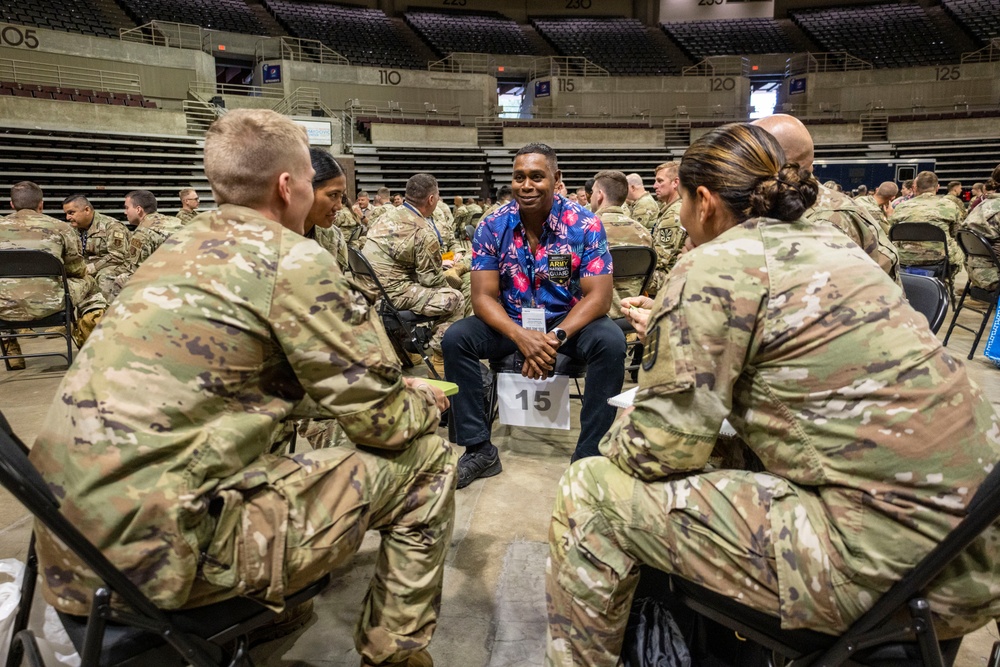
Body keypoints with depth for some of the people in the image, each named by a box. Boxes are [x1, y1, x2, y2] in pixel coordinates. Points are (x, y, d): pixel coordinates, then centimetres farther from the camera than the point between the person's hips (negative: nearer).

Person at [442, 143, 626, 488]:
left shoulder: (584, 224, -12)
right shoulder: (492, 227, -7)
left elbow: (599, 295, -16)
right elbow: (483, 296, -11)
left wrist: (556, 337, -32)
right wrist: (521, 336, -30)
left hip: (570, 321, -1)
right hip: (510, 323, 2)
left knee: (611, 342, -31)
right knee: (455, 338, -21)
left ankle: (589, 455, -16)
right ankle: (479, 450, -10)